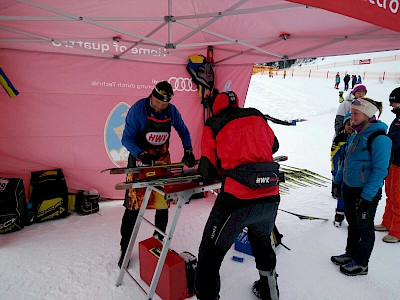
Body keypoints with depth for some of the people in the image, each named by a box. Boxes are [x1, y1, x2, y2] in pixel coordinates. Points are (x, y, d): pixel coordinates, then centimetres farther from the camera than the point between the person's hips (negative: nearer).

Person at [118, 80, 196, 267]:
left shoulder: (171, 111, -4)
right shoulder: (138, 109, -16)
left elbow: (183, 132, 9)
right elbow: (126, 138, -15)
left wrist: (188, 151, -5)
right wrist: (141, 154, -30)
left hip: (162, 159, 4)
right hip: (139, 160, -3)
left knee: (163, 203, 6)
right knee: (134, 205, -5)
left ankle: (159, 236, 30)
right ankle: (125, 249, 11)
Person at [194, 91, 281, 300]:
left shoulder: (213, 125, 3)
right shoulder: (257, 117, 14)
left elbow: (207, 169, 2)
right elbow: (274, 146, 30)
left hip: (237, 199, -5)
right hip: (270, 198, 6)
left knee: (210, 254, 10)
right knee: (262, 241, 32)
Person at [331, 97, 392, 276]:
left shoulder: (379, 138, -20)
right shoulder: (355, 135, 7)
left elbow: (380, 170, -22)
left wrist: (366, 196, -23)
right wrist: (338, 181, 16)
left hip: (367, 193, -8)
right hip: (349, 188, 8)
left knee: (364, 227, 9)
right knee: (352, 223, 21)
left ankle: (361, 263, 26)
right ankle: (351, 254, 39)